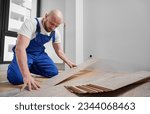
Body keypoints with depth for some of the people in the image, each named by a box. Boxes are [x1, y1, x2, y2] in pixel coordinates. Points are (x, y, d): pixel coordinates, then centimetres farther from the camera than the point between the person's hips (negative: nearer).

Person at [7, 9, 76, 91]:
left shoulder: (55, 33, -9)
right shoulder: (31, 24, -29)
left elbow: (59, 50, 4)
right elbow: (20, 48, -39)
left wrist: (69, 63, -4)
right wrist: (26, 75, -48)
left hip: (39, 54, 5)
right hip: (25, 53, -5)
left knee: (53, 72, -9)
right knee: (17, 78, -28)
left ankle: (30, 67, 14)